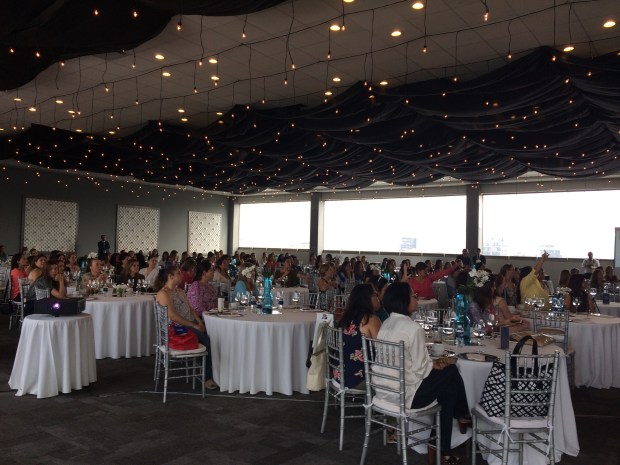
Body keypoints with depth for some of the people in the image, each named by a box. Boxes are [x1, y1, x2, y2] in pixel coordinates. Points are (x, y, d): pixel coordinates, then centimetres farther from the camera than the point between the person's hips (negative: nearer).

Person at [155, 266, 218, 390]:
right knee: (207, 341, -23)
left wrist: (199, 321, 0)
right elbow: (173, 316, -17)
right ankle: (208, 378, -11)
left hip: (191, 325, 8)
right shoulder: (163, 294, -8)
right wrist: (193, 325, -16)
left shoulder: (180, 291, 20)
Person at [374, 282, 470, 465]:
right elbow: (420, 369, -17)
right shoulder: (413, 328, -20)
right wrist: (435, 365, 4)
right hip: (404, 394, -8)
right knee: (450, 372, 13)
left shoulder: (386, 324, 6)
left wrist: (432, 363, 11)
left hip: (384, 390, 8)